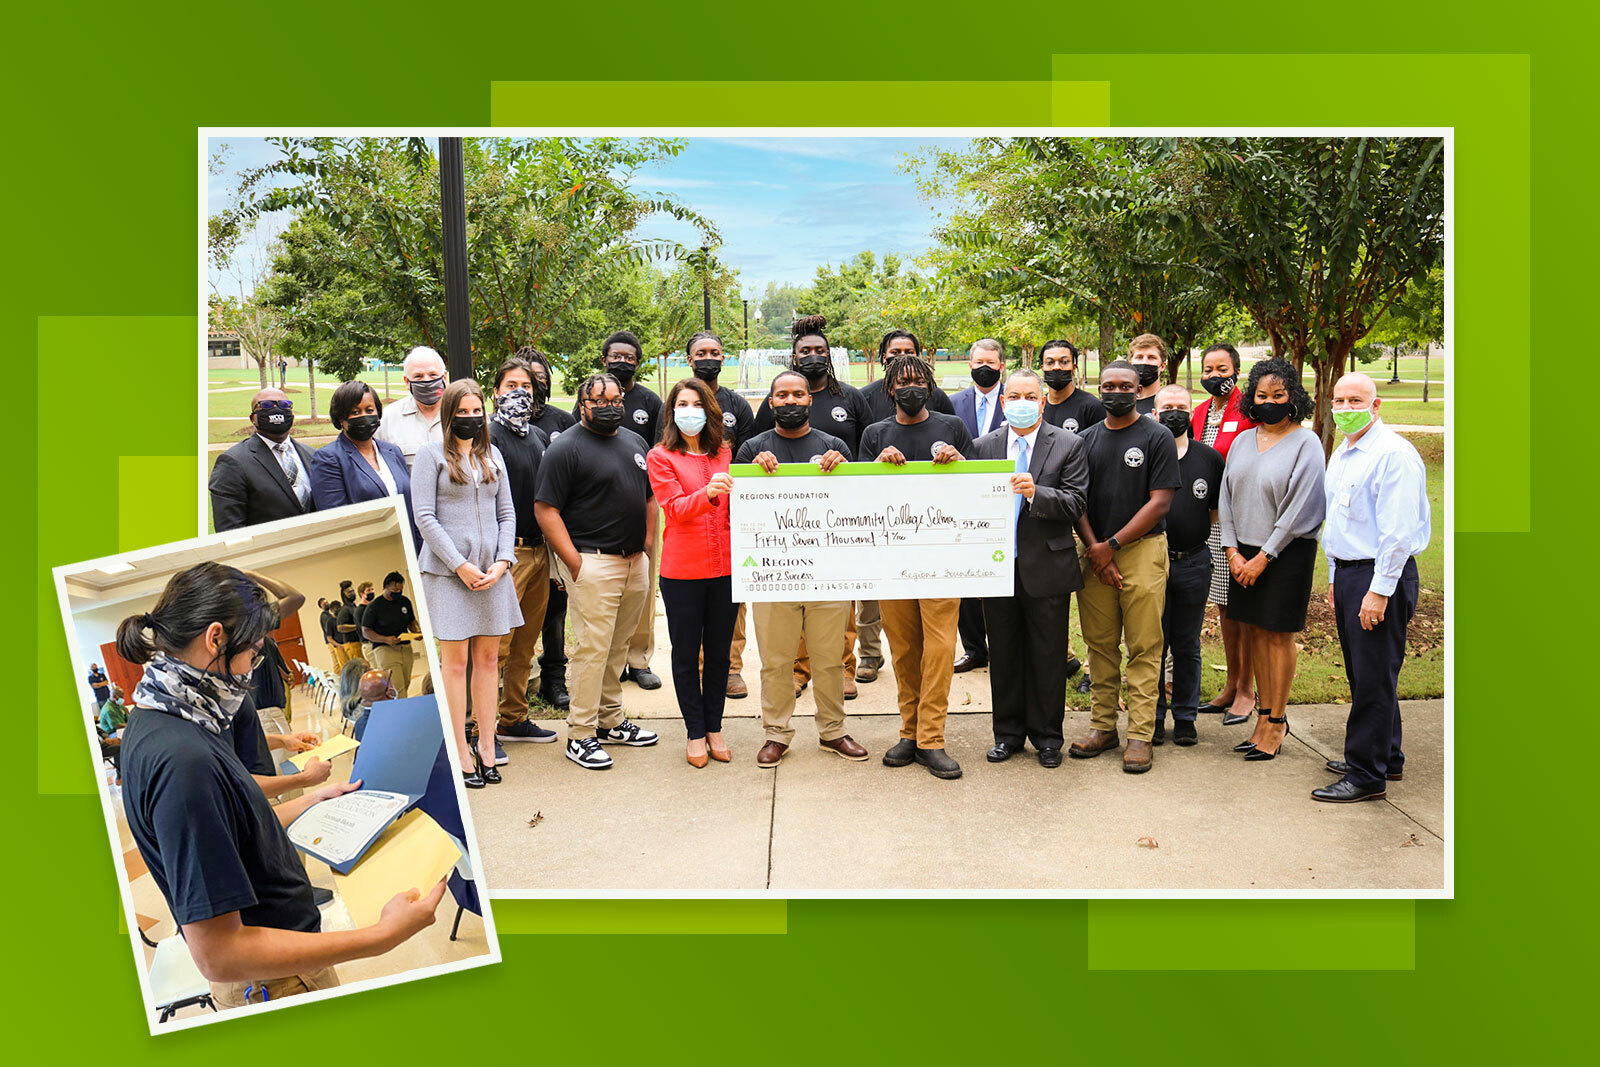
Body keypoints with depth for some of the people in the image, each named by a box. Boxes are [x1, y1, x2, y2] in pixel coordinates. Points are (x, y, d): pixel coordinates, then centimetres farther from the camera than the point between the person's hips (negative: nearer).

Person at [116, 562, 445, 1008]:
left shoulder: (159, 722, 1)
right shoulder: (181, 761, -31)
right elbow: (217, 955, -32)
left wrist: (312, 800, 17)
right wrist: (382, 936, -34)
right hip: (275, 982, -9)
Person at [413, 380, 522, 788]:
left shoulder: (493, 456, 14)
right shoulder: (431, 455, 0)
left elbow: (506, 512, 13)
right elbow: (425, 517, -6)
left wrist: (502, 560, -2)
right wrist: (460, 565, -11)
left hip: (492, 569, 4)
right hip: (448, 569, -4)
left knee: (488, 657, 7)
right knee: (455, 660, -1)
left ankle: (485, 744, 16)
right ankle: (460, 752, 6)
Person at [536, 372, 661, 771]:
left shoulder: (635, 442, 16)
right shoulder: (566, 447, -7)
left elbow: (649, 497, 22)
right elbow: (545, 509, -11)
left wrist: (647, 546, 11)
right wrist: (574, 562, -16)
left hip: (635, 561, 7)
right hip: (593, 561, -7)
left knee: (618, 646, 13)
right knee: (593, 648, -7)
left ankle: (611, 721, 25)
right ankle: (581, 735, 1)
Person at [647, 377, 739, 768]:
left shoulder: (725, 454, 11)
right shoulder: (660, 457, -1)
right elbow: (676, 508, -14)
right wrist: (708, 493, -32)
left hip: (725, 566, 3)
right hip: (682, 570, -3)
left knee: (719, 651, 11)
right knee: (686, 654, 6)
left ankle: (714, 728, 24)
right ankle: (695, 733, 19)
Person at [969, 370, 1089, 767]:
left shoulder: (1069, 445, -1)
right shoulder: (984, 446, 8)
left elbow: (1075, 504, -10)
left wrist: (1036, 493, -25)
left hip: (1046, 567, -2)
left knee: (1047, 656, 7)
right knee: (1003, 655, 11)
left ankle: (1047, 736, 22)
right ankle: (1008, 733, 26)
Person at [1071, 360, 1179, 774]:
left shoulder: (1157, 437, 0)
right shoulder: (1086, 439, 12)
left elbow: (1160, 503, -7)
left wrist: (1112, 545, -10)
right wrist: (1093, 547, -5)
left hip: (1142, 550, -4)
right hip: (1095, 553, 4)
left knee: (1144, 648, -3)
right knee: (1100, 644, 8)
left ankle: (1140, 735, 3)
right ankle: (1103, 725, 17)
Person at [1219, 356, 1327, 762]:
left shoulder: (1306, 443, -6)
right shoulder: (1242, 441, 10)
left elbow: (1298, 509, -12)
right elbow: (1226, 498, 10)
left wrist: (1263, 558, -13)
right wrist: (1232, 551, 0)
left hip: (1286, 553, -5)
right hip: (1243, 552, 5)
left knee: (1278, 635, 0)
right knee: (1252, 631, 7)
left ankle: (1277, 721, 11)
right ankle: (1264, 714, 17)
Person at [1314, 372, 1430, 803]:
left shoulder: (1393, 453, -14)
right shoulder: (1340, 455, 15)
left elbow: (1398, 531, -19)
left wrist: (1379, 591, -21)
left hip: (1381, 575, -9)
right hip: (1346, 572, 9)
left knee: (1374, 678, -4)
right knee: (1361, 674, 17)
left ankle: (1367, 775, 4)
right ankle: (1386, 758, 30)